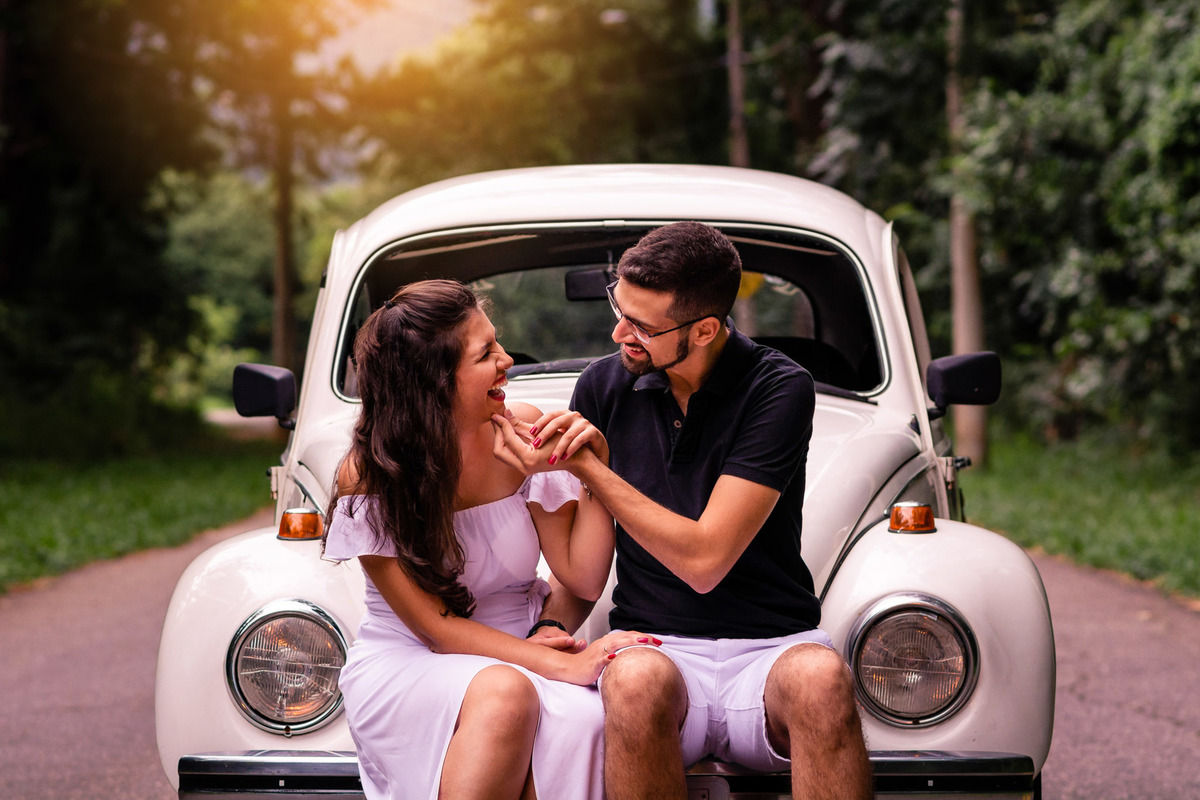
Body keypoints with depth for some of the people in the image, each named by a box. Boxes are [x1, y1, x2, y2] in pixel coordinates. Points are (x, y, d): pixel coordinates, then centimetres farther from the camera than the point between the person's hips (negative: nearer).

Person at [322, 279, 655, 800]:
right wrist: (561, 664, -26)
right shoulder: (369, 472, -11)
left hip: (521, 651, 3)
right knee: (502, 695, -38)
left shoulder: (523, 432, -1)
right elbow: (433, 626, -14)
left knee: (580, 722, -34)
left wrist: (596, 467, -12)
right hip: (404, 667, -3)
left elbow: (583, 578, 1)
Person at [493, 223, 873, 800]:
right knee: (636, 680, -35)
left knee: (820, 676, -37)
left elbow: (704, 561, -13)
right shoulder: (604, 386, 6)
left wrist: (586, 466, -13)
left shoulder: (779, 390, -6)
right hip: (654, 644, 2)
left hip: (771, 647, -2)